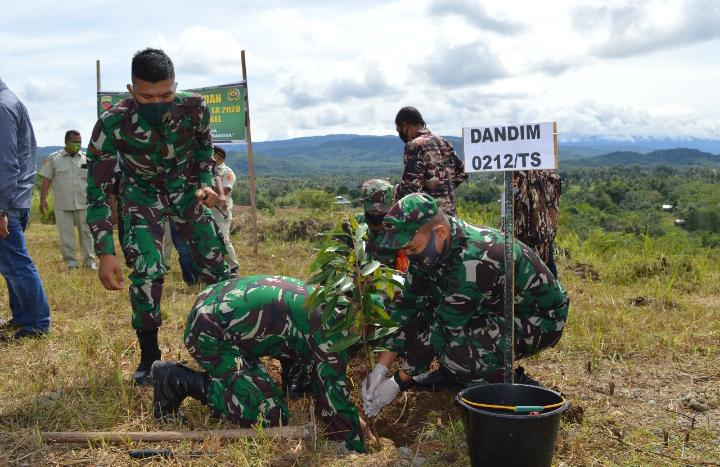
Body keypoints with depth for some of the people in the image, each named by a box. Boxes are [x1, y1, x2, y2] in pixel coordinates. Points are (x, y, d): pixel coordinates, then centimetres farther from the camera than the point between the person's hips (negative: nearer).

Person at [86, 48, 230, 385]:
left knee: (215, 261, -1)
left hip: (185, 189, 2)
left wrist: (205, 183, -13)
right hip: (141, 195, -2)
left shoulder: (194, 107, -26)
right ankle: (149, 357, 3)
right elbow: (97, 192, -25)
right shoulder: (111, 124, -32)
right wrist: (105, 253, -31)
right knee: (146, 272, -15)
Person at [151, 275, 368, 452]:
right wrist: (357, 442, -4)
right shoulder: (330, 322, -15)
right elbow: (333, 386, -16)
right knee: (271, 414, -13)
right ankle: (178, 379, -6)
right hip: (210, 332, -10)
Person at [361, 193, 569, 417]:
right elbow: (408, 309, -3)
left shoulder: (473, 260, -34)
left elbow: (446, 328, -28)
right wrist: (379, 370, -8)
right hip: (495, 308, 8)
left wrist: (399, 382, -19)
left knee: (456, 350, -30)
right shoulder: (429, 249, -8)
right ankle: (450, 376, 12)